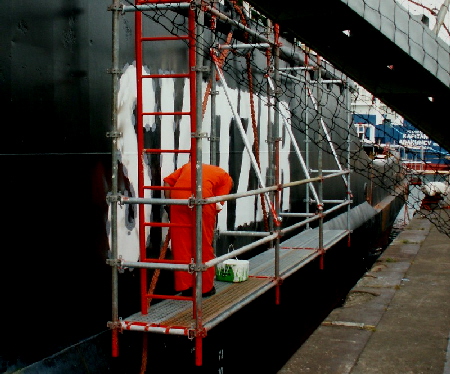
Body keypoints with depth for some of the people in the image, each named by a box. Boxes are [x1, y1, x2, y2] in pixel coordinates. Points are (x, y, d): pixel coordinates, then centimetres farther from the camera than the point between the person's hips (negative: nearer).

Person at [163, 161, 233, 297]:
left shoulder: (188, 166, 35)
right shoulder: (225, 177, 25)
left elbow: (168, 181, 20)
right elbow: (217, 204, 10)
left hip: (178, 195, 3)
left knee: (181, 243, 11)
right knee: (204, 244, 10)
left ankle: (185, 287, 18)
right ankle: (206, 287, 20)